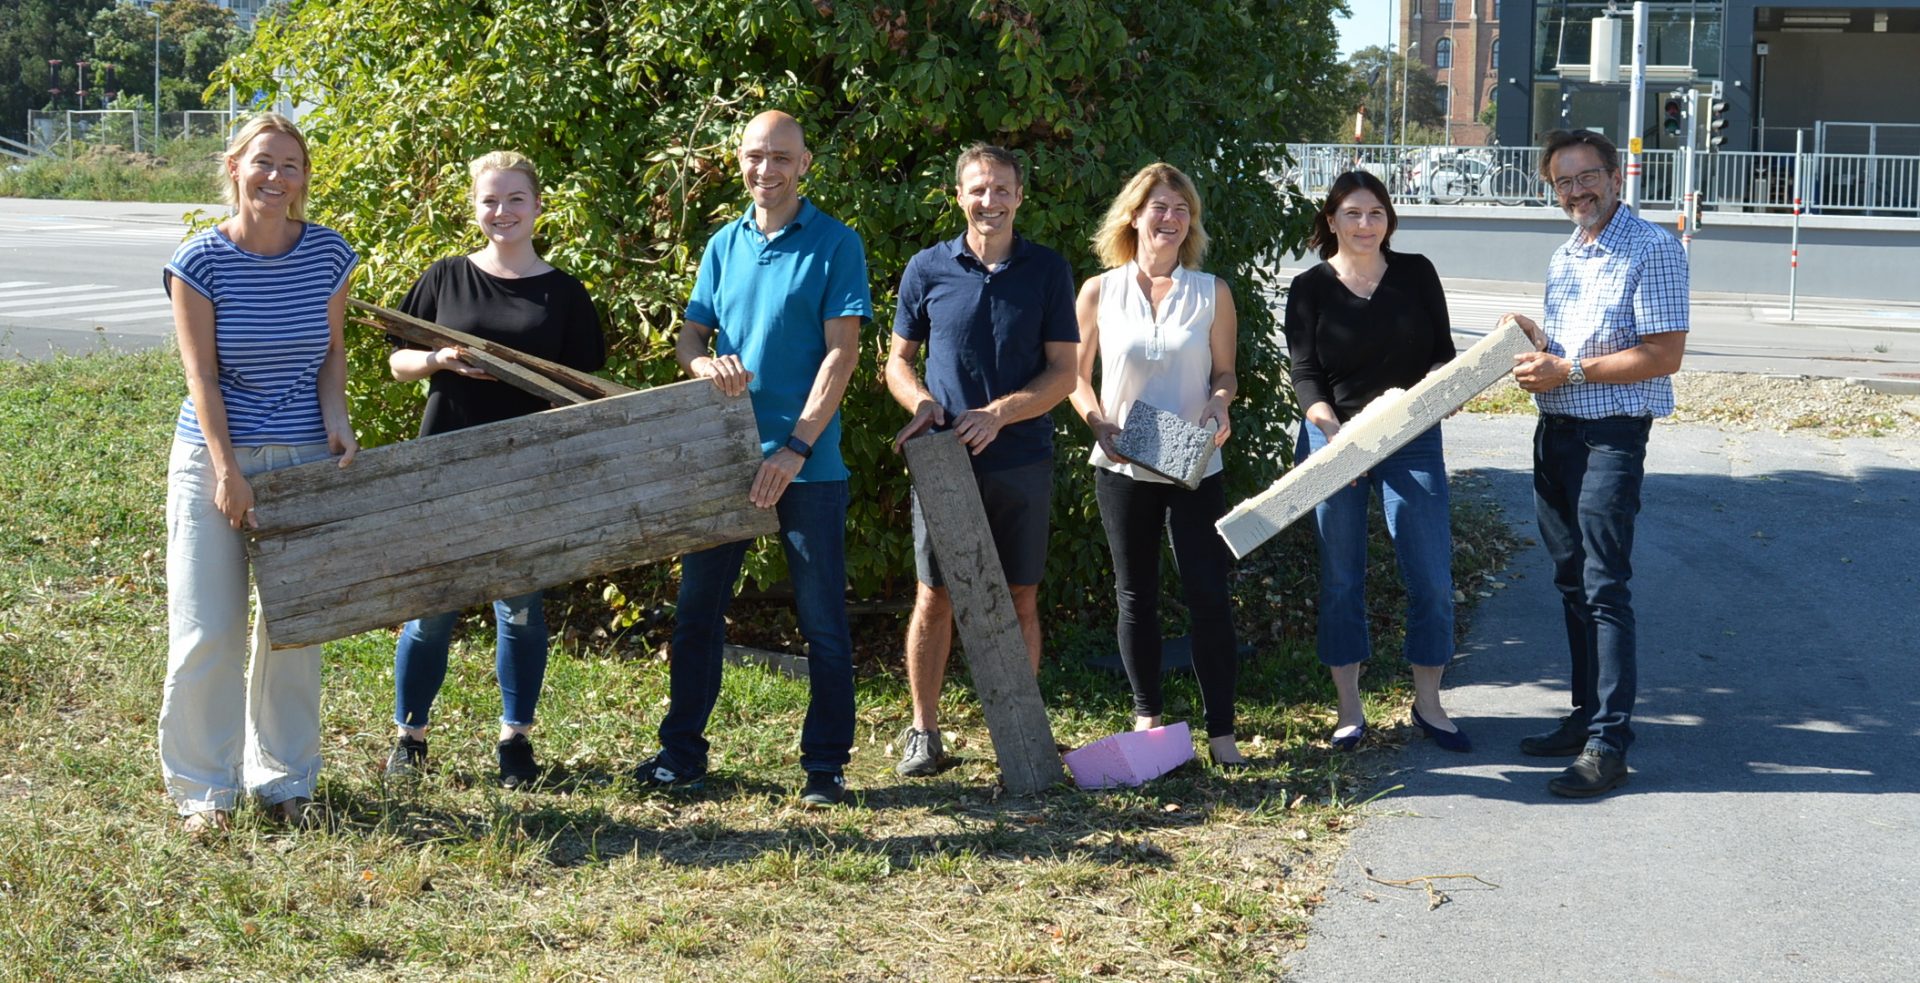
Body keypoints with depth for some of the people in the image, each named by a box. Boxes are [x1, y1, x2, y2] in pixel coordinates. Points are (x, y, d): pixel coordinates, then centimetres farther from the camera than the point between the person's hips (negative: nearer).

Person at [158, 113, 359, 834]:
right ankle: (203, 788, 11)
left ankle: (284, 780, 22)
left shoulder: (327, 254, 0)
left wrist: (336, 420, -10)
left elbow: (330, 350, 8)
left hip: (304, 461, 2)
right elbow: (201, 374, -10)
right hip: (214, 458, -2)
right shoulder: (201, 260, -8)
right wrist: (227, 470, -15)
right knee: (208, 633, -2)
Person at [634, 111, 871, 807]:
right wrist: (704, 363, -13)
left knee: (822, 620, 1)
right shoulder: (725, 245, 12)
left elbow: (841, 353, -10)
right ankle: (681, 751, 21)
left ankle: (825, 763, 11)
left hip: (807, 463, -5)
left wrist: (796, 448, -18)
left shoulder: (834, 245, -4)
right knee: (697, 608, 10)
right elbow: (689, 336, 13)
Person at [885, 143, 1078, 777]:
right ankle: (924, 732, 14)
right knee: (935, 596, 3)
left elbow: (1063, 373, 0)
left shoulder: (1048, 271, 2)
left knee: (1020, 599, 6)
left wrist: (999, 413, -14)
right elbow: (898, 361, 10)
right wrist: (920, 402, -11)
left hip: (1021, 459, 0)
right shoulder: (928, 269, 3)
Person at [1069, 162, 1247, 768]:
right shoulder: (1099, 292, 2)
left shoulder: (1212, 293, 3)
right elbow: (1076, 376, 7)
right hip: (1123, 468, 1)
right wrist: (1100, 424, -10)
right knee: (1136, 594, 10)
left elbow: (1225, 374, 8)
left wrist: (1219, 401, -15)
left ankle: (1221, 730, 1)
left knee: (1208, 594, -6)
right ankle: (1146, 715, 24)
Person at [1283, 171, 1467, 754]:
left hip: (1412, 443, 1)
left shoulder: (1416, 274, 5)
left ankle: (1427, 703, 14)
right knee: (1340, 580, 4)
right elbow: (1305, 376, -6)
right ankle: (1349, 709, 15)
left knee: (1432, 579, -1)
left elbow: (1444, 353, 5)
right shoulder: (1310, 290, 1)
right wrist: (1335, 433, -23)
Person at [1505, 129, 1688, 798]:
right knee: (1571, 583, 12)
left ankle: (1609, 744, -8)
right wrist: (1534, 343, 3)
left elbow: (1664, 354, -16)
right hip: (1555, 433, 8)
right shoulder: (1564, 258, 16)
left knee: (1604, 587, -10)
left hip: (1612, 435, -8)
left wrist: (1569, 372, -18)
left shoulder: (1651, 250, -10)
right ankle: (1587, 715, 22)